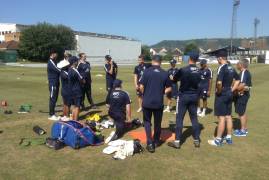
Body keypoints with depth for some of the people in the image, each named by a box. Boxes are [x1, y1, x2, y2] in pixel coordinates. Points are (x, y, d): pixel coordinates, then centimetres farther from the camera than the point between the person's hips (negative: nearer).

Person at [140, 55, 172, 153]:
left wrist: (144, 95, 9)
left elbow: (141, 87, -9)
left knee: (147, 121, 13)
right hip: (159, 102, 2)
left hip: (147, 102, -1)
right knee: (157, 122, 17)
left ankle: (150, 143, 4)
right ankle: (156, 141, 33)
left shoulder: (147, 71, -8)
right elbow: (169, 88, 1)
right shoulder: (165, 73, -2)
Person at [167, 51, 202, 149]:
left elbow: (174, 79, -1)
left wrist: (172, 77, 21)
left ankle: (177, 141, 4)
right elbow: (199, 82, 8)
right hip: (194, 96, 5)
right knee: (194, 118, 12)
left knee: (179, 118, 1)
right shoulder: (199, 71, 0)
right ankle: (197, 140, 19)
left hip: (184, 96, -5)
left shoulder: (183, 70, -16)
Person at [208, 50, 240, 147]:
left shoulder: (221, 68, -19)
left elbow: (219, 82, -32)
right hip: (229, 95, 9)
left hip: (221, 95, -9)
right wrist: (231, 90, 14)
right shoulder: (231, 68, 9)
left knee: (221, 117, -3)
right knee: (228, 116, 14)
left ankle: (218, 140, 6)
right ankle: (229, 138, 24)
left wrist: (218, 91, -15)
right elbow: (237, 80, 18)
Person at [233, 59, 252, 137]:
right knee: (242, 112, 19)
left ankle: (243, 131, 8)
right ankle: (245, 128, 29)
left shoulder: (243, 73, -20)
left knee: (241, 113, -1)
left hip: (242, 95, -10)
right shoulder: (247, 72, 12)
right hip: (244, 94, 10)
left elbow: (242, 85, -30)